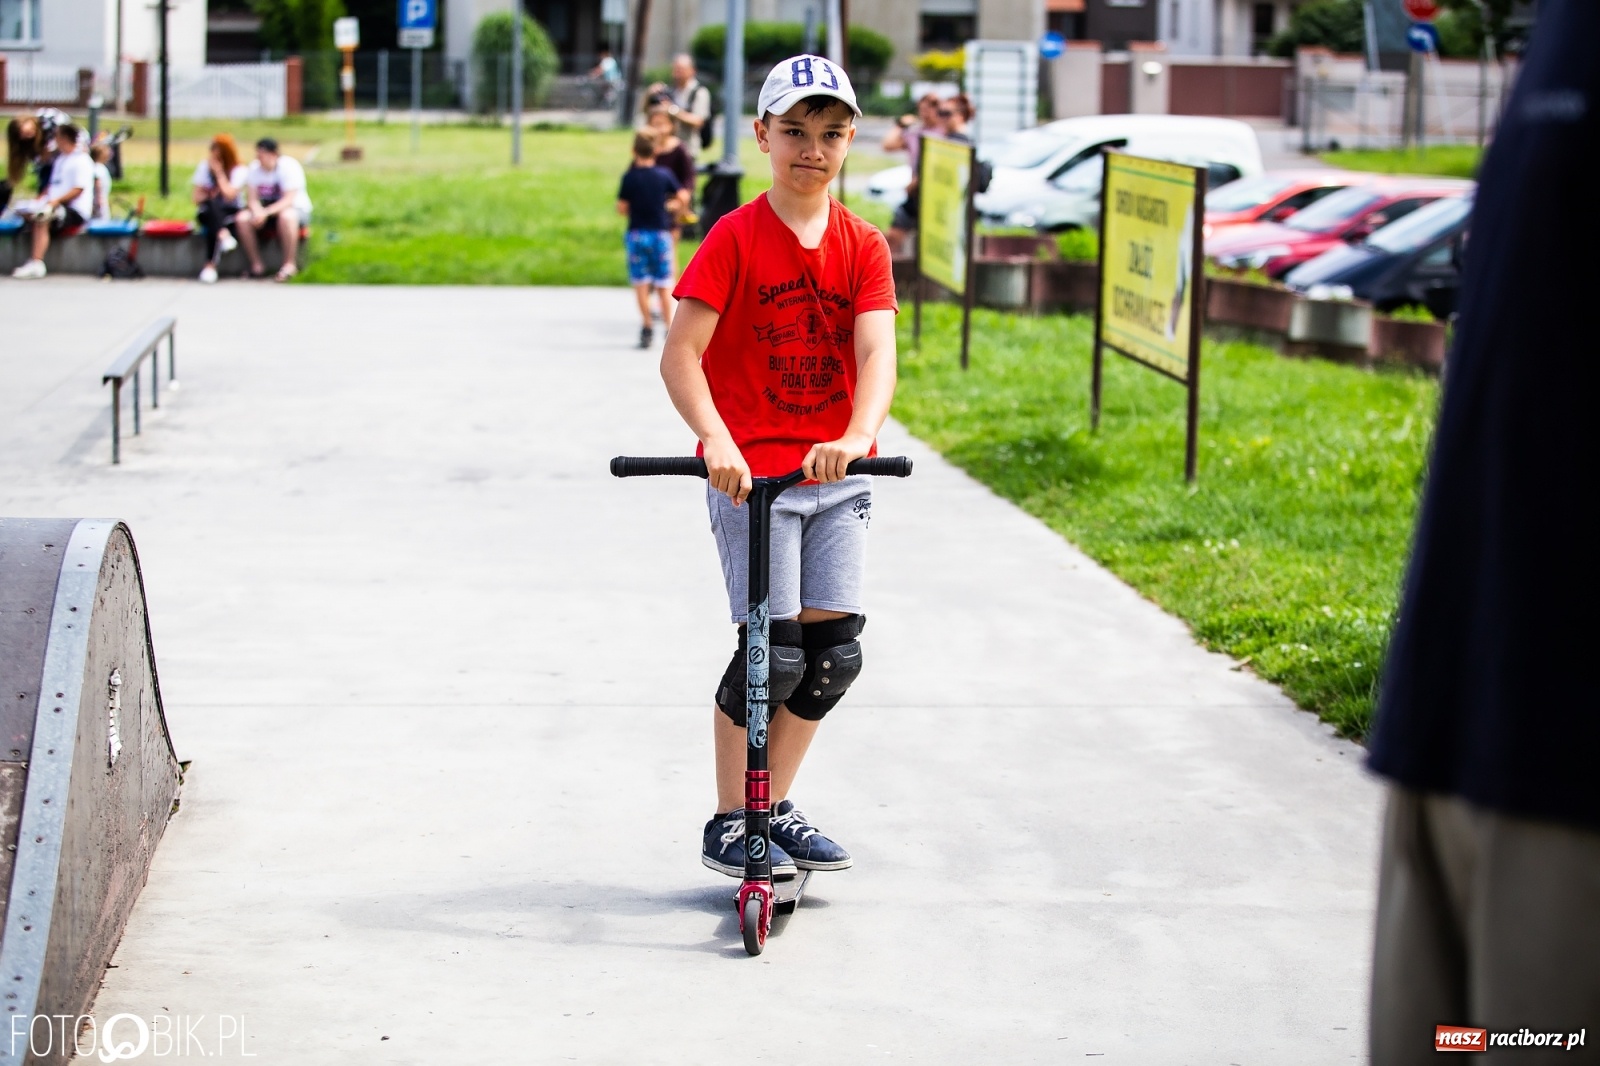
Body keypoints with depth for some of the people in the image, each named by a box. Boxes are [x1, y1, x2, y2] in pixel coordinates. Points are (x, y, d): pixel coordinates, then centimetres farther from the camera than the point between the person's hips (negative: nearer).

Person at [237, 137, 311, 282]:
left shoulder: (289, 166, -17)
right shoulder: (254, 169, -2)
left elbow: (289, 200, -24)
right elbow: (252, 199, -5)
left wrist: (266, 213, -36)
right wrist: (257, 211, -29)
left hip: (297, 209, -5)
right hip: (264, 210, 5)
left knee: (286, 216, -40)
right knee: (242, 218, -21)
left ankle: (289, 265, -30)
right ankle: (256, 264, -14)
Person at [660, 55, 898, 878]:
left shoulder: (863, 246, 4)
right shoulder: (735, 237, -7)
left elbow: (876, 352, -10)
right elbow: (681, 353, -13)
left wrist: (858, 436, -29)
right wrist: (716, 441, -29)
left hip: (836, 473, 4)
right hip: (750, 473, -4)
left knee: (833, 649, 3)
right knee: (772, 650, -8)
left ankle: (774, 808, 21)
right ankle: (729, 824, 8)